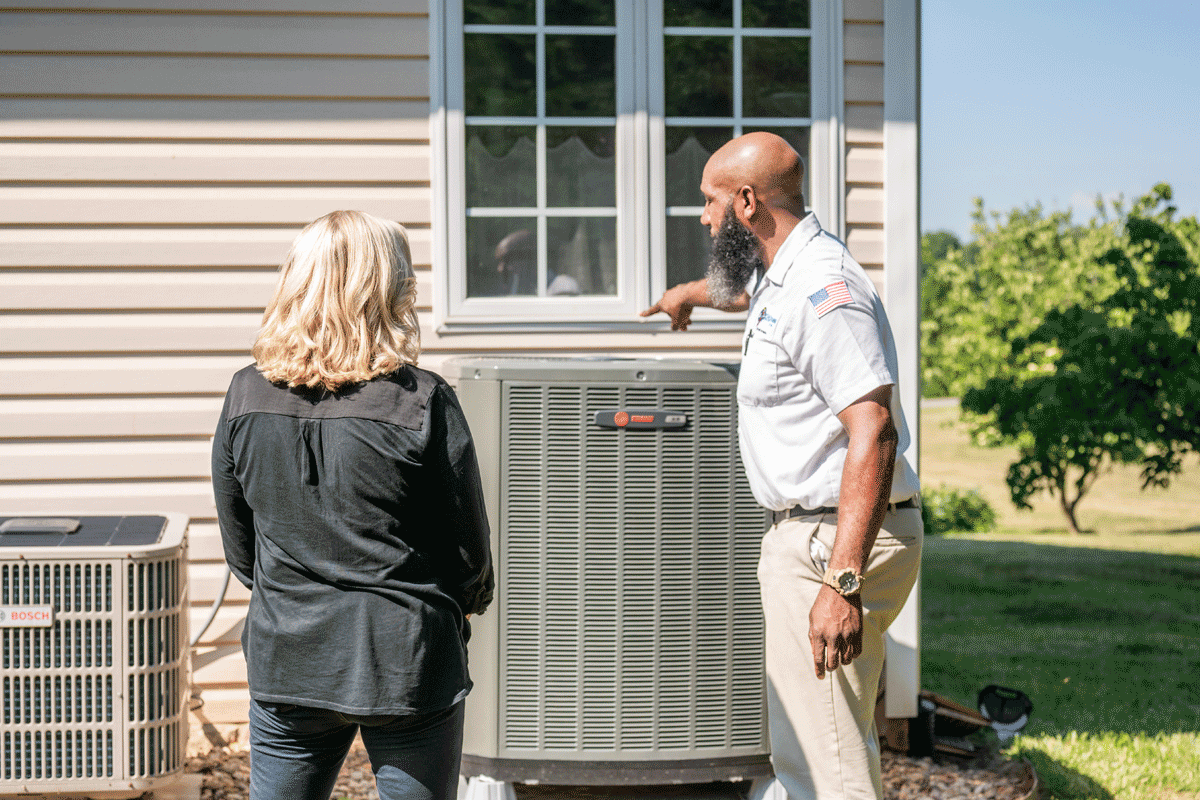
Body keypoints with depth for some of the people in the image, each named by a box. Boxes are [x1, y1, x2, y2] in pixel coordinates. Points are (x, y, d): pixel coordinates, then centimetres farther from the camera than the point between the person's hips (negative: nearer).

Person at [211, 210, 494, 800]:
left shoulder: (246, 397, -3)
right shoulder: (423, 403, -14)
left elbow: (239, 549, 6)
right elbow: (469, 547, -5)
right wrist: (470, 599, 16)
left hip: (284, 663, 3)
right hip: (406, 663, -3)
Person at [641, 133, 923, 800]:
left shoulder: (823, 291, -20)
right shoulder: (781, 274, 14)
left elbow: (873, 434, -28)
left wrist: (843, 582, -34)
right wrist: (691, 292, 64)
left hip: (834, 542, -11)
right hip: (810, 535, 11)